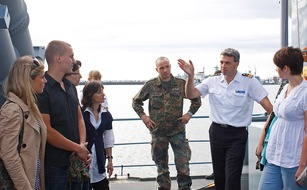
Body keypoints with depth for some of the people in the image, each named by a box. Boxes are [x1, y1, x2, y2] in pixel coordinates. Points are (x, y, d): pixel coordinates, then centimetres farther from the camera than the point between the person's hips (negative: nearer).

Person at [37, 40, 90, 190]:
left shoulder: (70, 86, 12)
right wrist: (78, 148, -11)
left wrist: (82, 145, -4)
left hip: (75, 160, 8)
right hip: (55, 165, -8)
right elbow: (46, 130, -19)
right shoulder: (42, 88, -15)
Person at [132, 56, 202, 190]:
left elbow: (196, 100, 10)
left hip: (178, 130, 0)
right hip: (158, 132, 1)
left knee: (183, 163, -2)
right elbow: (136, 101, 11)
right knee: (161, 165, 11)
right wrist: (143, 116, -1)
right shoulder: (150, 85, -1)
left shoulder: (181, 84, -1)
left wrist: (190, 113, -2)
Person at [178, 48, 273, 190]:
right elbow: (191, 94, -1)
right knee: (219, 176, 15)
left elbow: (266, 104, -9)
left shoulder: (249, 81, -7)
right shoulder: (212, 82, 3)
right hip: (216, 132, 4)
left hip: (237, 135, -4)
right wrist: (190, 76, -15)